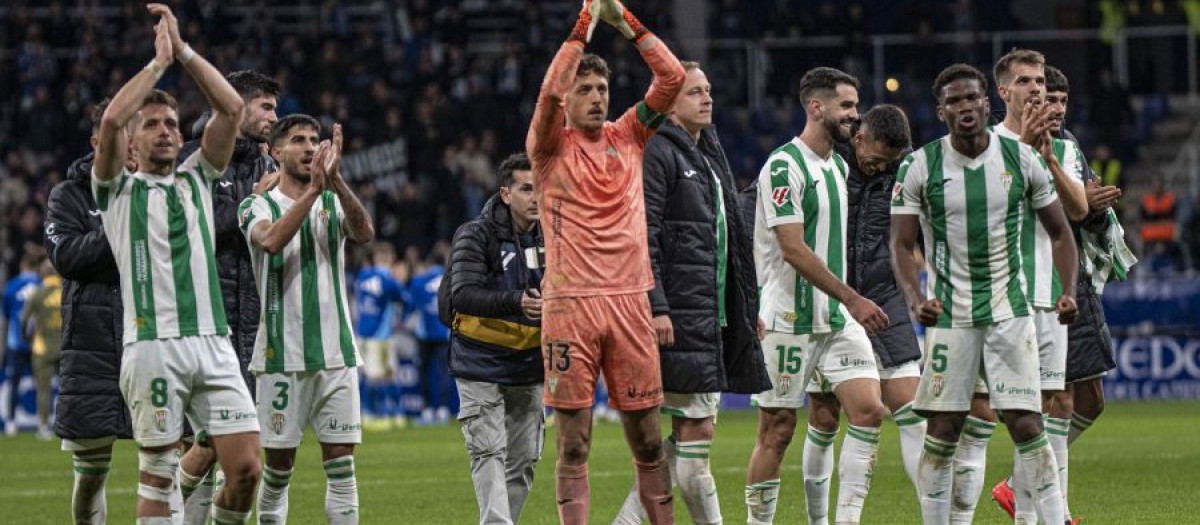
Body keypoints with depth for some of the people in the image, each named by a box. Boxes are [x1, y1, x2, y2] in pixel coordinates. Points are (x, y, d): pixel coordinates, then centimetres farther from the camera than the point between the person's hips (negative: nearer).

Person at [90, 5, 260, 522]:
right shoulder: (118, 189, 9)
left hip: (213, 342, 4)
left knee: (245, 467, -5)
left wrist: (182, 50, 6)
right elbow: (110, 120, -10)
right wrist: (158, 61, -1)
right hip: (153, 344, -4)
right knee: (157, 476, -4)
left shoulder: (197, 180, 20)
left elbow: (231, 107, 9)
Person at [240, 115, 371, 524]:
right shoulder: (258, 206, 3)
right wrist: (313, 188, -27)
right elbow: (272, 240, -20)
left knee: (340, 462, -2)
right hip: (282, 353, -2)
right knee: (279, 464, 1)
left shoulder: (334, 203, 11)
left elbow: (364, 233, -11)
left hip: (336, 353, 2)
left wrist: (335, 180, -26)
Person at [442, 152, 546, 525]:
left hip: (528, 368, 5)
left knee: (523, 461, 8)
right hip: (481, 368, -5)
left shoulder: (549, 239, 5)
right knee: (489, 454, -14)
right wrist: (516, 302, -39)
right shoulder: (476, 236, -11)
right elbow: (463, 295, -24)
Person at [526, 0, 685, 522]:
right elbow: (550, 92, -16)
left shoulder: (627, 137, 13)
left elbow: (672, 77, 5)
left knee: (647, 439, 4)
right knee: (573, 444, -2)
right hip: (569, 304, -3)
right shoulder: (551, 146, 3)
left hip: (629, 299, 3)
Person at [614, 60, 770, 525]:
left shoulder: (711, 155, 20)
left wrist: (748, 307, 22)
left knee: (693, 430, 8)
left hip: (717, 314, 9)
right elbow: (643, 238, -15)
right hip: (679, 315, -9)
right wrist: (656, 307, -22)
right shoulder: (657, 153, -8)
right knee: (695, 430, -7)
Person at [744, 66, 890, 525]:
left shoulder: (839, 165, 15)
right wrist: (853, 300, -21)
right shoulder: (784, 166, -13)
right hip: (790, 320, -8)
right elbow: (793, 250, -19)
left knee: (869, 410, -7)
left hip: (839, 318, 8)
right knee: (777, 431, -2)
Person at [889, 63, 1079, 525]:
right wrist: (915, 299, -19)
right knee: (942, 431, 0)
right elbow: (901, 245, -1)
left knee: (1027, 424, -7)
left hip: (1010, 311, 0)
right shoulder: (919, 167, -3)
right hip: (948, 314, 0)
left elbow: (1059, 232, 10)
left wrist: (1068, 291, -5)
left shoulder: (1021, 159, 0)